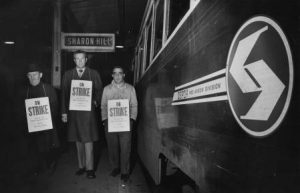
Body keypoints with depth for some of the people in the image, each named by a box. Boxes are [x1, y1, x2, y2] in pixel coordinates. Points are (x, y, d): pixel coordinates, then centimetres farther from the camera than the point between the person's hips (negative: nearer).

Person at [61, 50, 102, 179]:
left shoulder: (93, 74, 5)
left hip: (88, 112, -2)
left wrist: (95, 102, -7)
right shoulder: (68, 75, 10)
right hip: (73, 112, 3)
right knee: (78, 141, 10)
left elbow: (99, 91, 9)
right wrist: (64, 112, 3)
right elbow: (64, 93, 7)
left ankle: (89, 168, 5)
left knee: (88, 140, -4)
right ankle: (81, 166, 22)